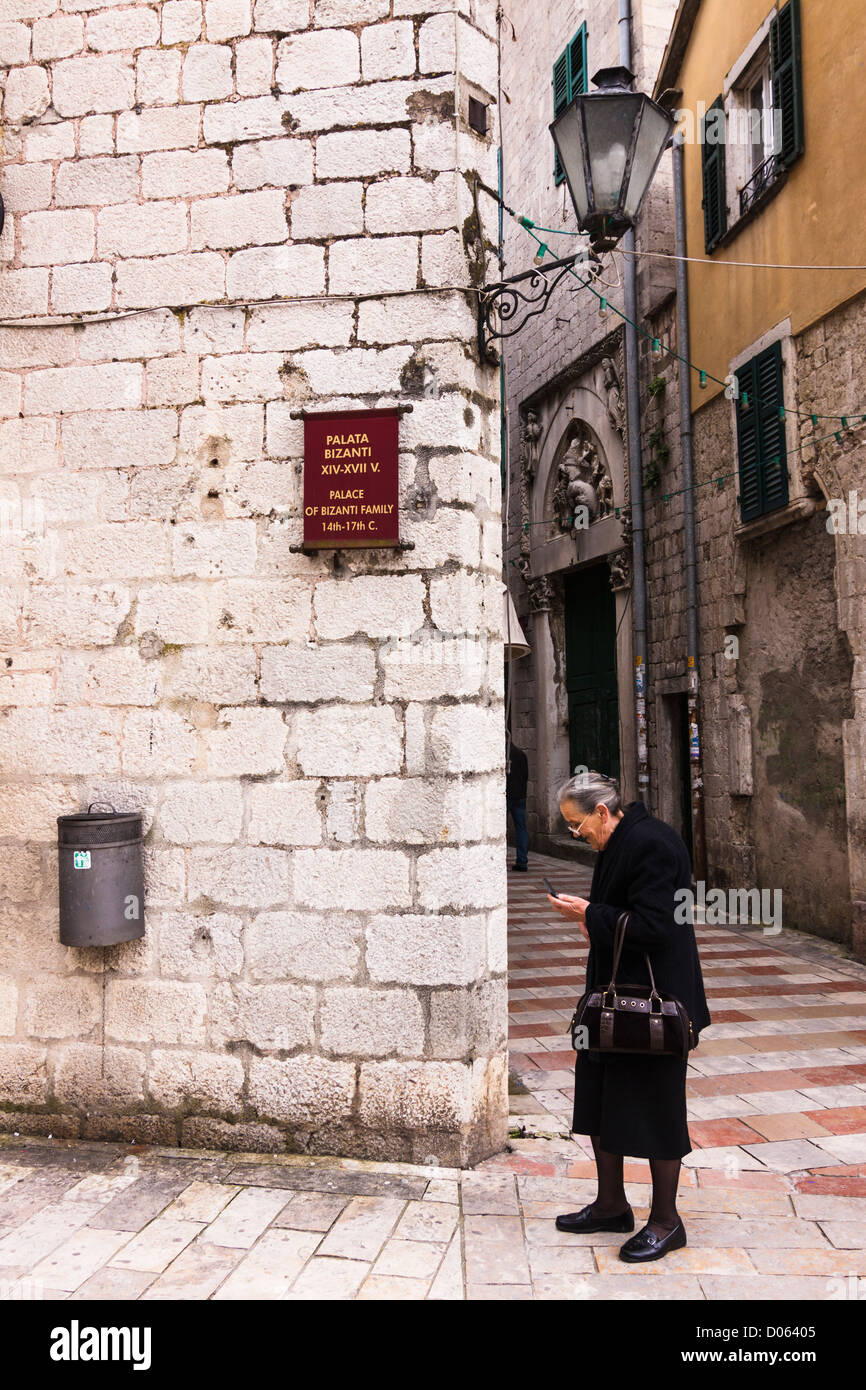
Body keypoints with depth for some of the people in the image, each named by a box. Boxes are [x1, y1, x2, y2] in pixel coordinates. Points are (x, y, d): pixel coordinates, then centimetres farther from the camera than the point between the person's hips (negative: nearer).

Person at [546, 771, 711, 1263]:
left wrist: (591, 915, -17)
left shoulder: (650, 844, -21)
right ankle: (612, 1204, 33)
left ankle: (666, 1220, 22)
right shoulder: (621, 841, 9)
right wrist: (592, 917, 2)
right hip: (617, 992, 10)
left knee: (653, 1103, 4)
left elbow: (652, 926, -26)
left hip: (653, 999, -10)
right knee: (598, 1092, 16)